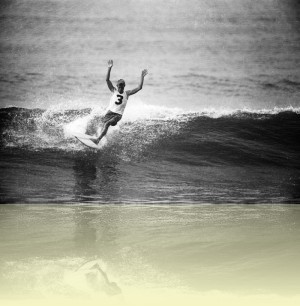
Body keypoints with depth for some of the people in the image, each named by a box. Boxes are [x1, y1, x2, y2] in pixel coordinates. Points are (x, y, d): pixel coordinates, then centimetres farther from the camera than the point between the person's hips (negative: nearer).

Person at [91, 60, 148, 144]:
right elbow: (107, 80, -4)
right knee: (105, 125, -20)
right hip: (110, 112, 2)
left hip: (118, 114, -2)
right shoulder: (114, 91, 5)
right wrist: (109, 68, -13)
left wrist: (142, 77, -8)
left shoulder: (127, 93, 4)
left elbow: (139, 88, -2)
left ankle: (98, 139, -35)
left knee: (107, 123, -25)